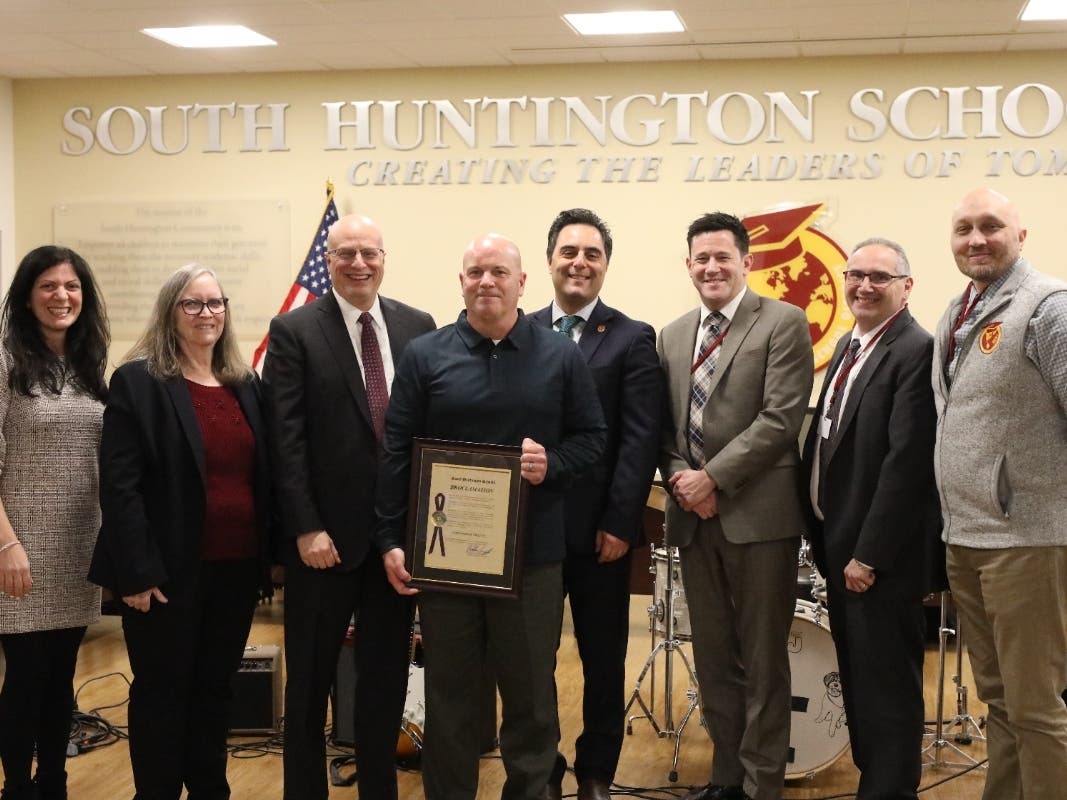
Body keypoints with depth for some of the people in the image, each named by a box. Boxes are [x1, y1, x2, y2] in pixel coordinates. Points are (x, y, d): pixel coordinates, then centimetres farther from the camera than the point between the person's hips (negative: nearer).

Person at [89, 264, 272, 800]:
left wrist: (268, 555, 7)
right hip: (170, 572, -5)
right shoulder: (137, 382, -6)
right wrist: (138, 572, -17)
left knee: (215, 689, 15)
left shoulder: (246, 385, 10)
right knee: (162, 693, 7)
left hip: (236, 568, 5)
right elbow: (119, 484, -12)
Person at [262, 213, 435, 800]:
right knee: (309, 679, 10)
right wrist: (306, 529, -14)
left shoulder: (418, 326, 5)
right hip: (326, 536, -3)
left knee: (386, 676, 14)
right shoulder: (295, 331, -4)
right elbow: (286, 440, -9)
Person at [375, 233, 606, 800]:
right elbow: (395, 451, 1)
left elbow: (590, 438, 7)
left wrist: (553, 463, -15)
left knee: (531, 689, 10)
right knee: (448, 689, 10)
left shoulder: (561, 356, 4)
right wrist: (391, 539, -4)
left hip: (532, 553, 0)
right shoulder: (425, 356, 2)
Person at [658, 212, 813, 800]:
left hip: (757, 513, -5)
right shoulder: (673, 336, 14)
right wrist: (679, 475, -5)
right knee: (712, 657, 13)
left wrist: (714, 478, -16)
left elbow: (781, 418, -13)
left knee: (762, 660, 3)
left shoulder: (783, 323, -4)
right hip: (694, 514, 6)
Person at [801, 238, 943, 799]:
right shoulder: (849, 345, 13)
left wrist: (869, 554, -21)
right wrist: (824, 535, 11)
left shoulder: (917, 351, -16)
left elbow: (907, 462, -22)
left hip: (880, 555, -9)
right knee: (858, 676, 19)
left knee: (887, 683, 1)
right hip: (839, 542, 9)